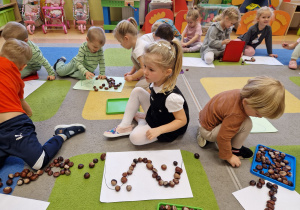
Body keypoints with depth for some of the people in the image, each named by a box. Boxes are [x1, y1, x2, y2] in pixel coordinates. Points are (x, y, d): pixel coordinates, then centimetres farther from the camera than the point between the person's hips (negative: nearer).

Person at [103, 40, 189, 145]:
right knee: (137, 91, -5)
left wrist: (158, 130, -31)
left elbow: (182, 120, -26)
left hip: (167, 129, -7)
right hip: (154, 113, 7)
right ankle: (125, 126, 1)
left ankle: (142, 121, 13)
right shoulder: (156, 82, -14)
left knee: (135, 138, -22)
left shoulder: (172, 97, -36)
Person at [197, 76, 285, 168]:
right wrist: (228, 157, -13)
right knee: (246, 124, -22)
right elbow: (223, 138, -28)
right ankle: (234, 149, 2)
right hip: (208, 131, -9)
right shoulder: (236, 115, -35)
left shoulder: (243, 95, -11)